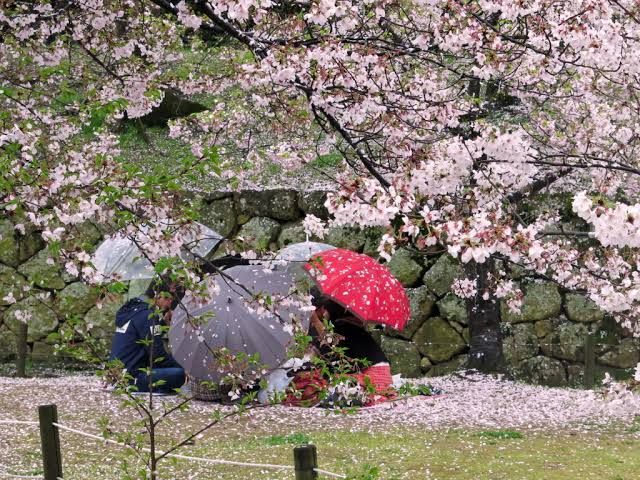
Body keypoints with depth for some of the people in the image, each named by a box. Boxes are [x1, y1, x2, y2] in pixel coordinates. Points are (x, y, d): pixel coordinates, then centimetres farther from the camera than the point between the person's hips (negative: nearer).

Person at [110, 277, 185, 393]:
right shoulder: (147, 315, -12)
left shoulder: (130, 309, 19)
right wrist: (180, 368, -1)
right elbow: (158, 355, -14)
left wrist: (164, 322, 14)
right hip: (131, 379, -10)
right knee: (179, 375, -23)